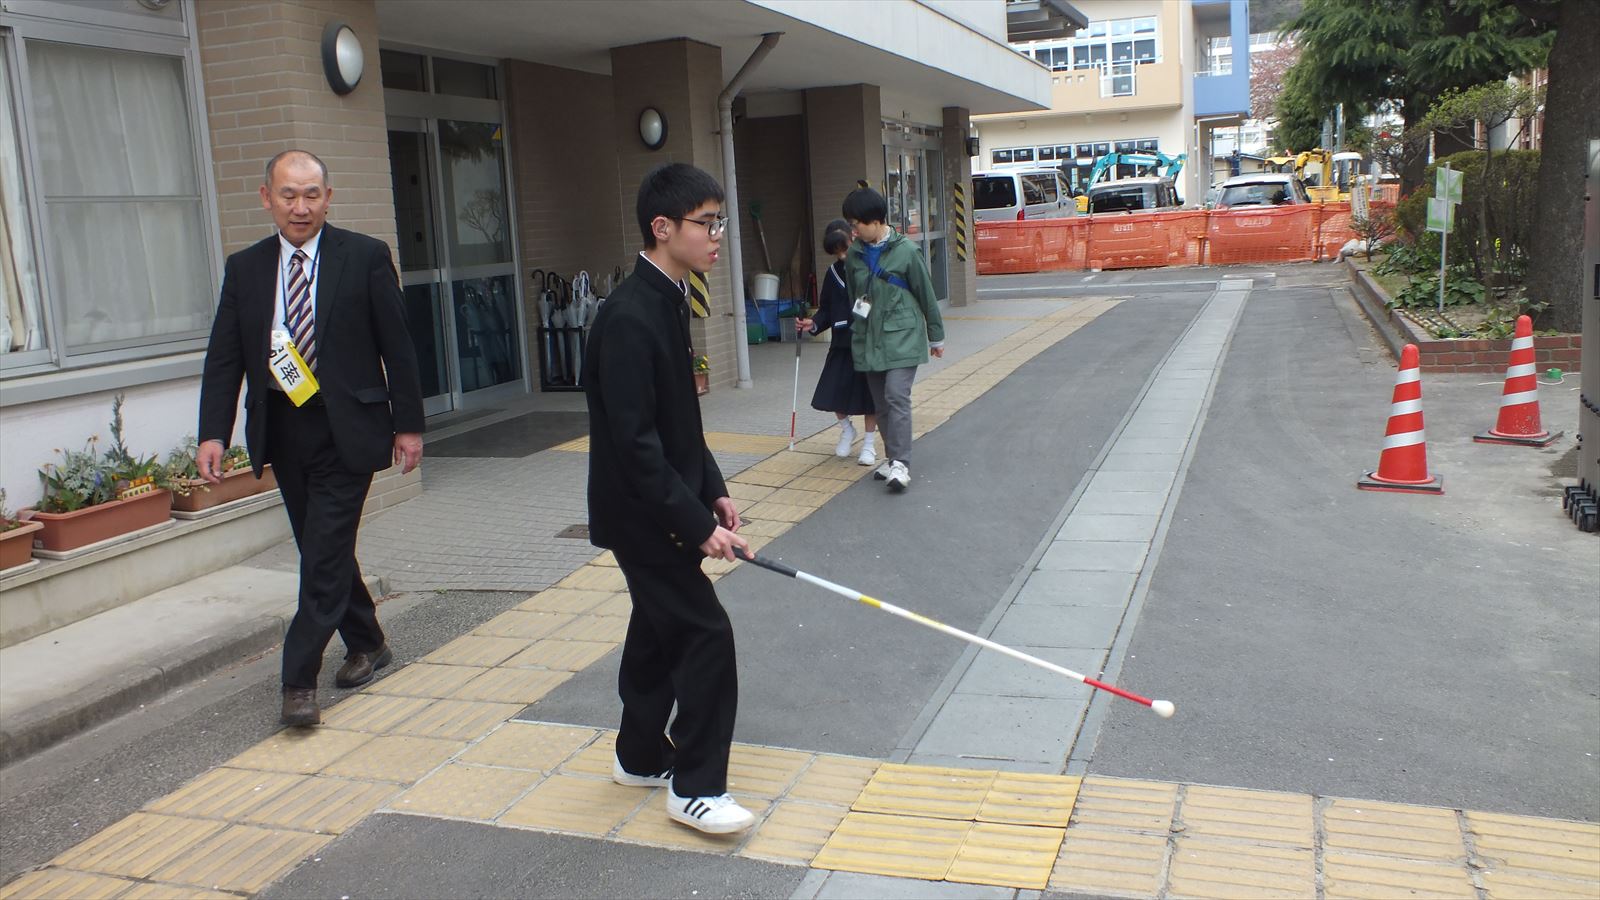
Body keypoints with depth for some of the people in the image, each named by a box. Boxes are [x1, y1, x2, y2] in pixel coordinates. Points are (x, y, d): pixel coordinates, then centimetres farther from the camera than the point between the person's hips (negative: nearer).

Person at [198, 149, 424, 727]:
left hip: (345, 428, -4)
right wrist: (213, 433, -5)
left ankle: (299, 681, 0)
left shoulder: (366, 257, -3)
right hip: (282, 430, 5)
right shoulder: (244, 269, 7)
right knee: (322, 549, 13)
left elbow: (396, 346, -2)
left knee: (325, 554, -6)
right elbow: (224, 357, 5)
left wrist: (407, 424, -4)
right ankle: (367, 645, 32)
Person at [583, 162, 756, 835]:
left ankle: (641, 756, 36)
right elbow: (634, 441, -26)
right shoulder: (629, 317, -23)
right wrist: (698, 524, -24)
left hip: (661, 506, 10)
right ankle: (695, 788, 8)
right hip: (640, 511, -10)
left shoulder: (668, 300, 8)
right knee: (706, 633, -6)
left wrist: (712, 490, 12)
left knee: (659, 627, 19)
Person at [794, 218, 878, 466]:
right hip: (842, 343, 4)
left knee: (870, 393, 3)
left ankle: (869, 443, 20)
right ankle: (847, 430, 27)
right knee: (833, 390, -2)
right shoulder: (833, 272, 7)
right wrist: (813, 324, -7)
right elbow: (826, 309, 12)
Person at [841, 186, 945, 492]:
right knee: (881, 403, 9)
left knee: (897, 397, -15)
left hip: (902, 337, -5)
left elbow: (926, 294, 0)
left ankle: (900, 464, -15)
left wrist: (936, 337, 7)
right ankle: (892, 458, 21)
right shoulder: (855, 254, 3)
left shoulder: (906, 251, -9)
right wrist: (856, 329, 20)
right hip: (868, 340, 5)